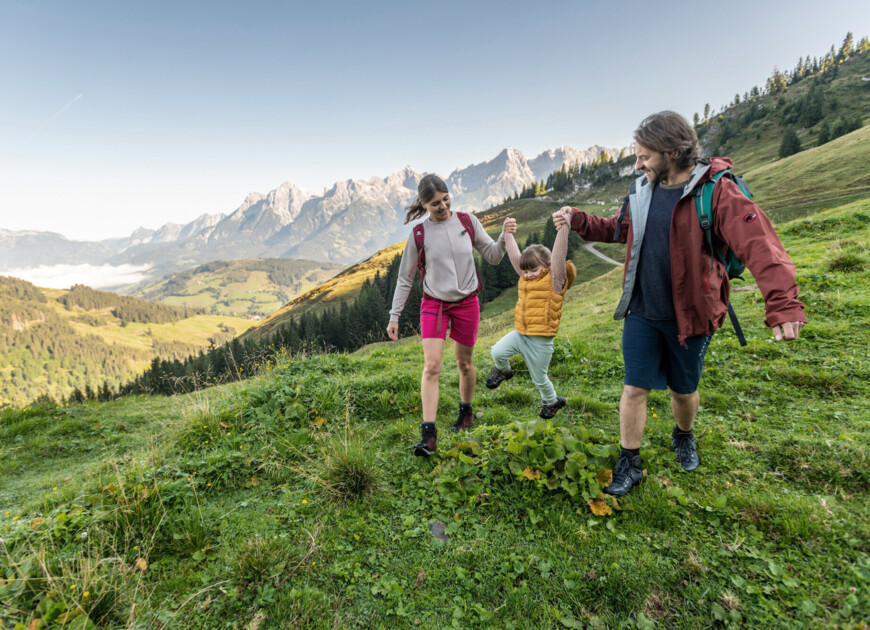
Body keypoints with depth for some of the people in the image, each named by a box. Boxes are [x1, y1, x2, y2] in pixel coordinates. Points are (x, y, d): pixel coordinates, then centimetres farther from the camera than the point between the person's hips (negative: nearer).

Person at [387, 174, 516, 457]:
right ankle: (428, 434, -8)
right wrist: (394, 316, -1)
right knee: (431, 366, -12)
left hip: (466, 303, 1)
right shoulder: (419, 234, -4)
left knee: (464, 363, 12)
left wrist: (505, 236, -15)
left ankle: (466, 410, 38)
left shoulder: (468, 222, -1)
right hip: (433, 305, -1)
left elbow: (493, 257, 5)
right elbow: (405, 278, 1)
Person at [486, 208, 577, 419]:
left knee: (539, 378, 9)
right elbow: (515, 256, 13)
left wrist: (564, 226, -31)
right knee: (498, 352, -18)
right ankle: (503, 371, 17)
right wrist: (508, 233, 16)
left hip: (540, 340, -5)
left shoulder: (554, 281, -11)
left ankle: (552, 401, 40)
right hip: (520, 333, 5)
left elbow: (559, 255, -22)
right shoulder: (525, 279, 7)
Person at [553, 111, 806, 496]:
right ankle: (629, 463, 22)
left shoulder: (716, 192, -15)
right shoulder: (642, 191, 2)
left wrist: (782, 303, -39)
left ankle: (684, 437, 50)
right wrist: (578, 221, 6)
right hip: (641, 313, 3)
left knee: (684, 389, 17)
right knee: (635, 388, 5)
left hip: (689, 316, -3)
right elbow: (619, 229, 19)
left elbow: (759, 244, -26)